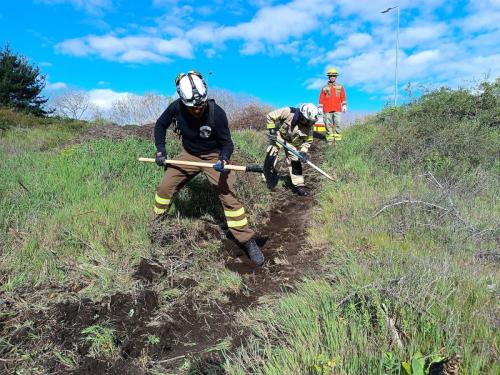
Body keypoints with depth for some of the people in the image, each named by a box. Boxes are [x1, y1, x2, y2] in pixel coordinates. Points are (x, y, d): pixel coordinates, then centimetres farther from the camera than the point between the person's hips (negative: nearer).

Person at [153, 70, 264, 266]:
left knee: (228, 196, -14)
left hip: (214, 156, -4)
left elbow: (227, 142, -18)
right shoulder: (176, 108, -18)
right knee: (165, 187, 4)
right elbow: (160, 125, 2)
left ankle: (248, 241, -4)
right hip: (188, 154, 4)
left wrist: (223, 159, -38)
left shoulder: (216, 113, -27)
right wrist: (160, 150, -6)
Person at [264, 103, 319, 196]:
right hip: (278, 136, -3)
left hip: (292, 143, 3)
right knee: (271, 156, -12)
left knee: (295, 162, 0)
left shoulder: (308, 126, -18)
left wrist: (303, 151, -21)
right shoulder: (288, 112, -31)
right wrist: (272, 131, -24)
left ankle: (298, 185, 8)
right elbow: (270, 117, -23)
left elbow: (308, 141, -5)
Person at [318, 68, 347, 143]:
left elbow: (343, 97, 11)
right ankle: (330, 139, 7)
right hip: (327, 110, 0)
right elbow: (321, 98, 8)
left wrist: (344, 106, 2)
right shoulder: (324, 87, 9)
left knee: (338, 124, -7)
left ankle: (338, 139, 0)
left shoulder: (340, 86, 12)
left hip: (337, 109, 0)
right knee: (328, 125, 0)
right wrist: (320, 108, 2)